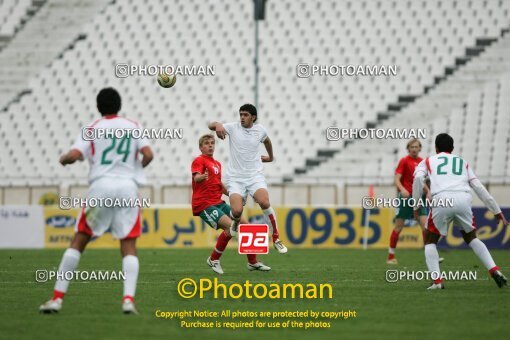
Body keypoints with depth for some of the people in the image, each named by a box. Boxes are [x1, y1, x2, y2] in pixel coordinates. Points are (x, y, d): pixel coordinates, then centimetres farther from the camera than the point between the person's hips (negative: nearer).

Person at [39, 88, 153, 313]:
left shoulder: (92, 129, 6)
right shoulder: (133, 127, 11)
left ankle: (57, 297, 2)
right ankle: (129, 299, -15)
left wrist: (63, 159, 15)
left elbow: (74, 155, -8)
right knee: (129, 246, 3)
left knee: (78, 241, 6)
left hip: (101, 187, -1)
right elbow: (148, 155, 1)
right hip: (128, 187, 1)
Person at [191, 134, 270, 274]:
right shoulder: (199, 160, -7)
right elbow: (196, 177, -27)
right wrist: (202, 177, -50)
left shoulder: (217, 164, 19)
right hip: (204, 204, -8)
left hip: (218, 203, 8)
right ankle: (213, 259, -9)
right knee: (230, 226, -25)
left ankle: (253, 262, 19)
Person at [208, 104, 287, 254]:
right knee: (237, 211, -21)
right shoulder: (233, 127, -2)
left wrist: (270, 157, 40)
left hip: (255, 175, 1)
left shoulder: (260, 130, 5)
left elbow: (267, 140, 28)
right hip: (235, 178, -1)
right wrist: (218, 125, -36)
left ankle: (276, 239, -9)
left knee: (265, 203, -26)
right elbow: (211, 125, -13)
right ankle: (236, 222, 21)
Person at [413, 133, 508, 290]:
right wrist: (497, 211, 24)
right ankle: (495, 270, 8)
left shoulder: (427, 161, 26)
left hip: (441, 200, -2)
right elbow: (479, 187, 23)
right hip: (463, 199, 2)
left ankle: (437, 281, 1)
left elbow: (418, 178, 3)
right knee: (471, 237, 26)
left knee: (430, 241, 19)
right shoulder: (463, 163, 32)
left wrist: (416, 205, 8)